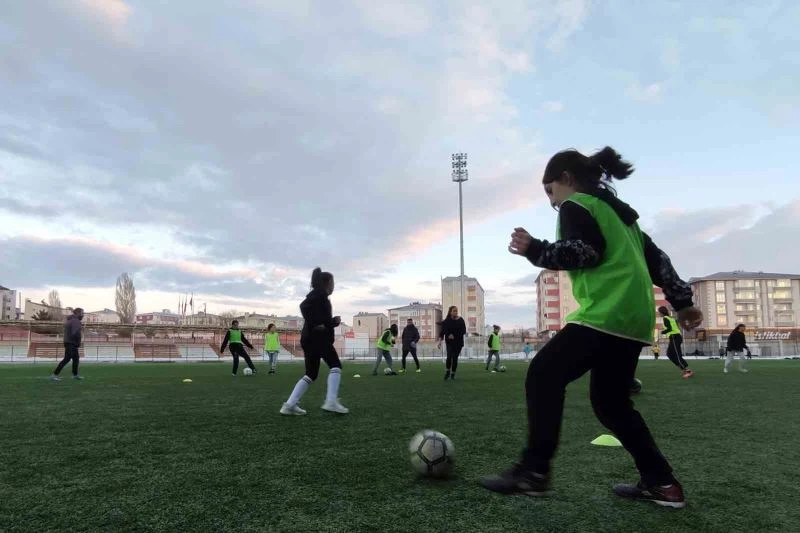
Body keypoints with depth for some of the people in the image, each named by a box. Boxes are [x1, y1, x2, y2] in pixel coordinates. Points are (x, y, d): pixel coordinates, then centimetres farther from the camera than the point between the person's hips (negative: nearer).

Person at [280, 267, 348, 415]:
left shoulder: (319, 296, 26)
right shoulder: (319, 294, -3)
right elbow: (304, 306, -21)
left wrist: (334, 321, 8)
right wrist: (315, 325, -23)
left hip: (310, 338, 10)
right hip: (317, 337, -10)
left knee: (311, 373, 9)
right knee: (335, 365, -8)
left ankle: (289, 405, 4)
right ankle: (331, 402, -18)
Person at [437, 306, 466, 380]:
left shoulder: (460, 320, -2)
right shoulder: (446, 321, -4)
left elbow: (463, 331, -4)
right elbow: (442, 331, -7)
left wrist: (454, 336, -15)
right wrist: (440, 341, -18)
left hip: (458, 342, 1)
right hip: (449, 342, -1)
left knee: (455, 358, 1)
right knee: (449, 356, -14)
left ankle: (453, 374, 17)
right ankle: (447, 372, 8)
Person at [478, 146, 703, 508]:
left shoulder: (576, 205, 2)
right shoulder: (617, 211, 28)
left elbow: (584, 252, -15)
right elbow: (656, 258, 26)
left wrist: (535, 249, -9)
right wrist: (681, 301, 26)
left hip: (606, 314, -10)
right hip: (634, 316, 10)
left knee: (544, 375, -8)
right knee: (610, 400, 16)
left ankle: (533, 471, -10)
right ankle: (660, 482, 16)